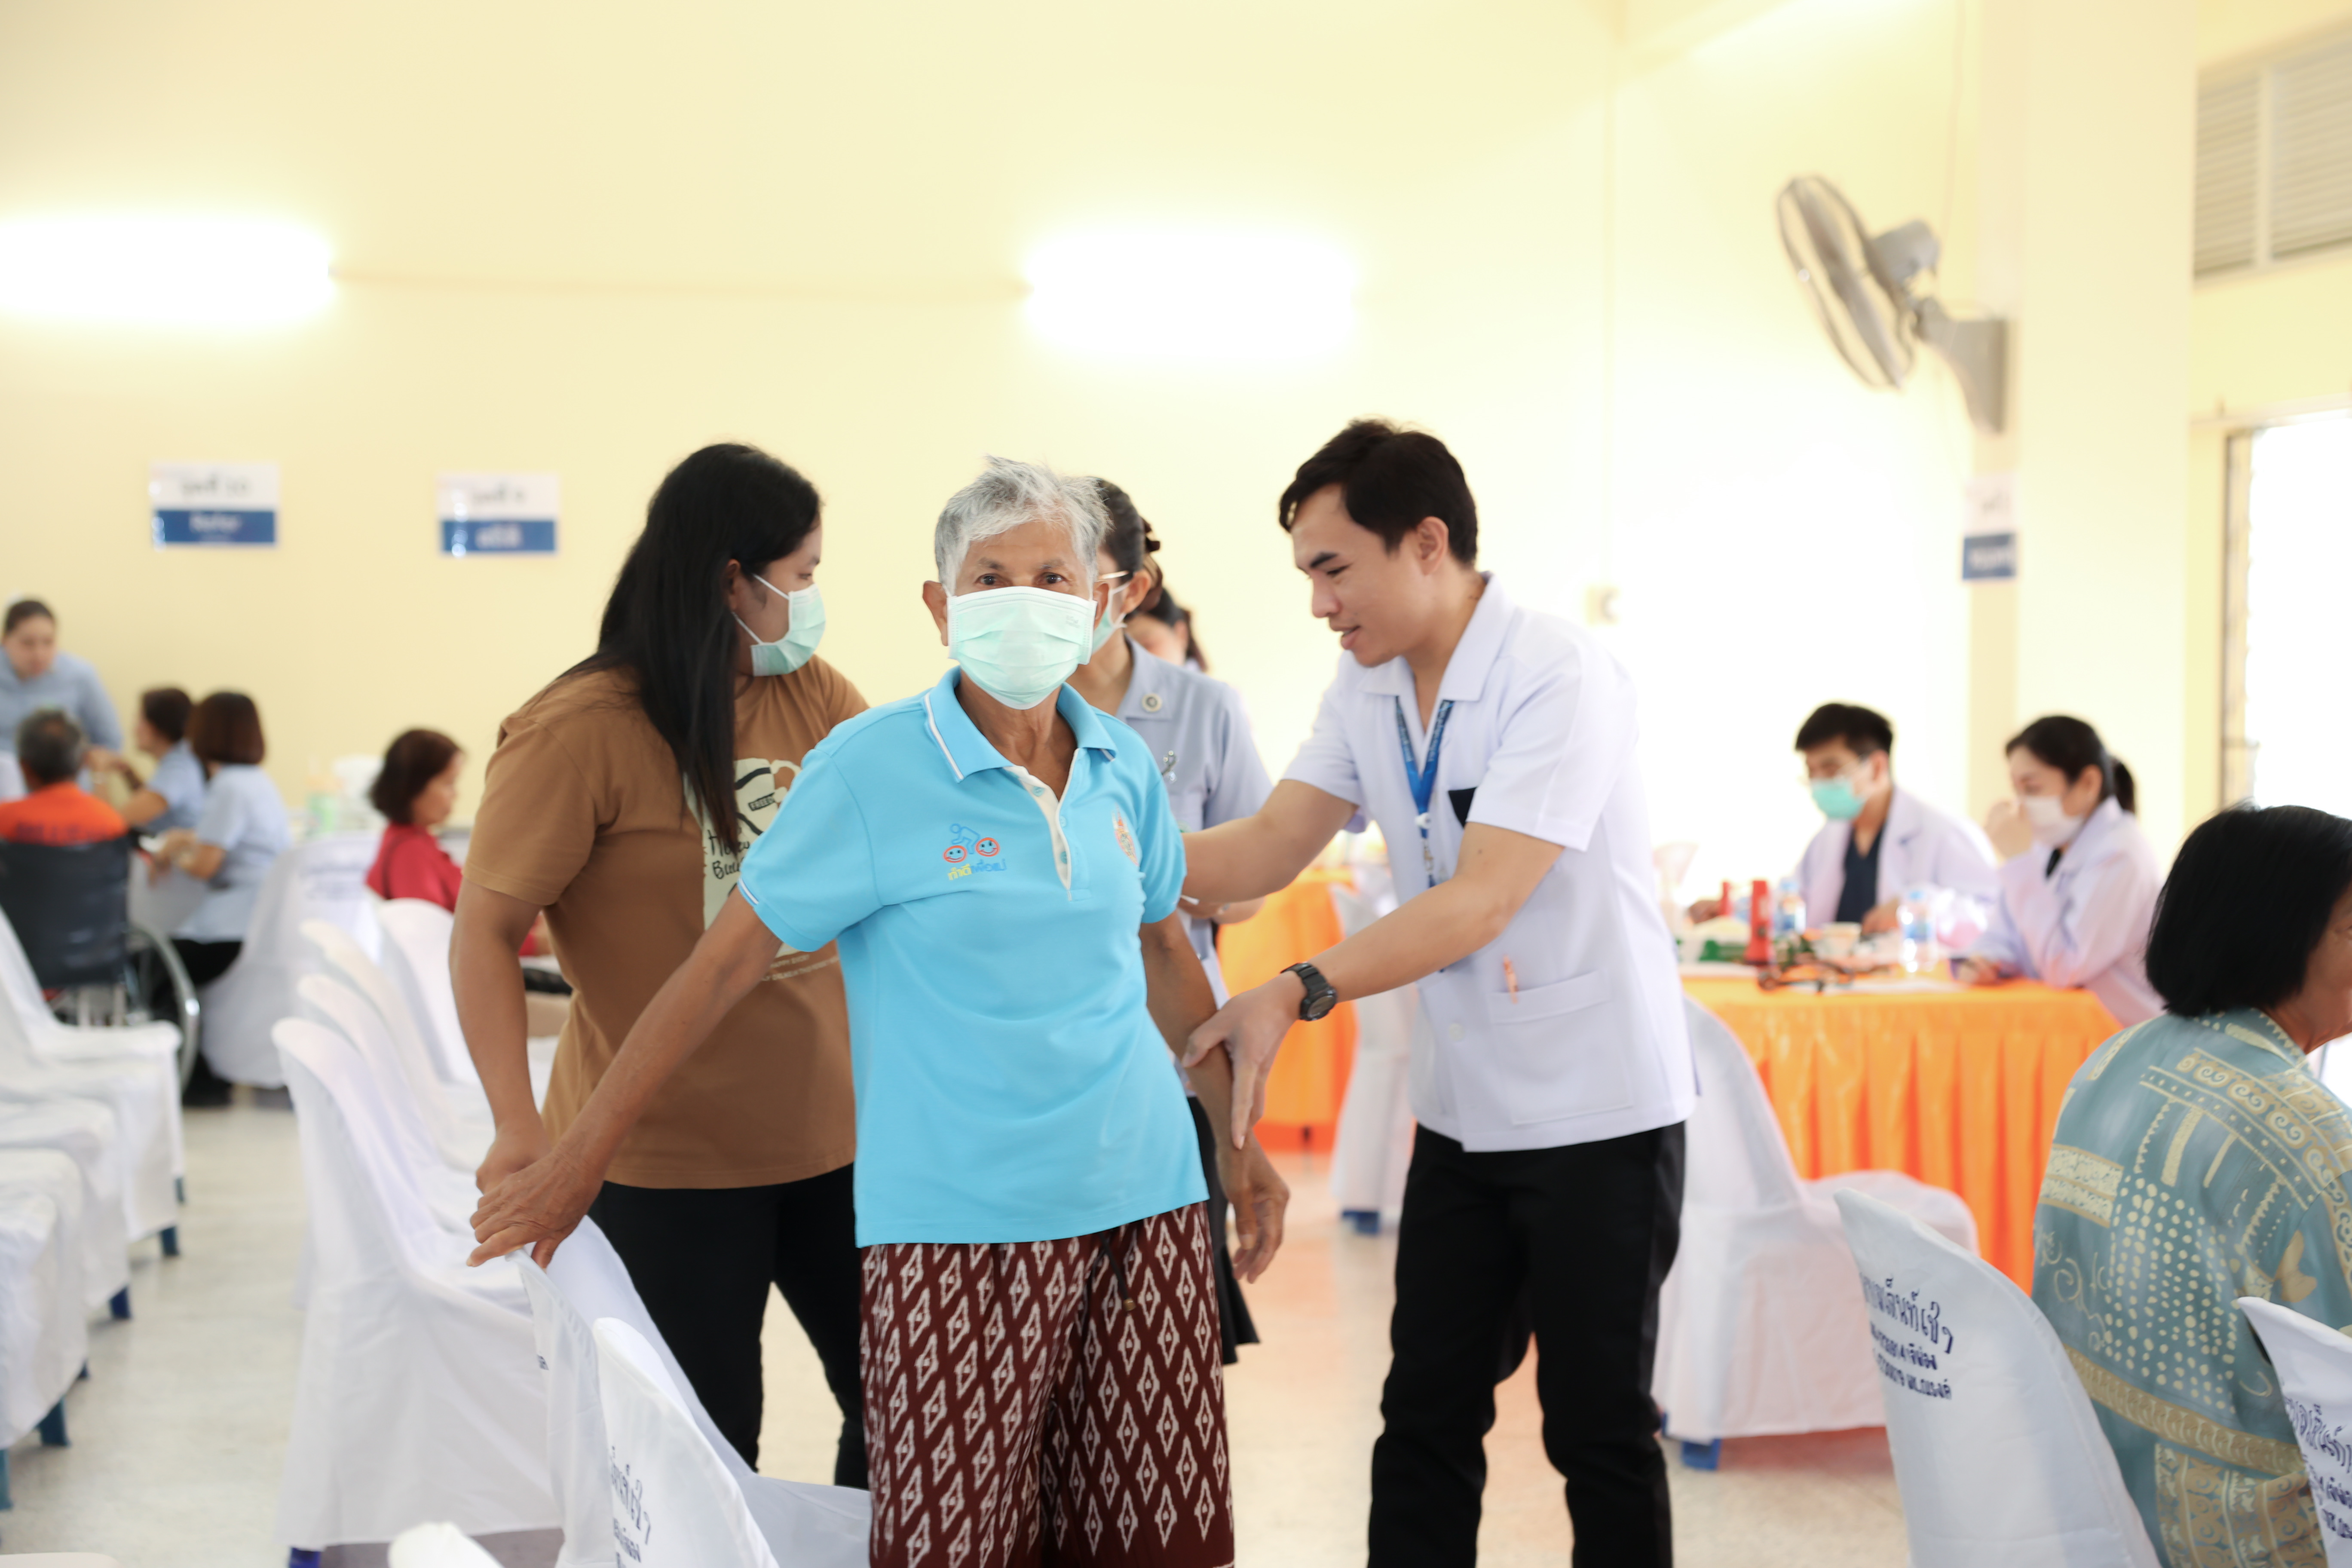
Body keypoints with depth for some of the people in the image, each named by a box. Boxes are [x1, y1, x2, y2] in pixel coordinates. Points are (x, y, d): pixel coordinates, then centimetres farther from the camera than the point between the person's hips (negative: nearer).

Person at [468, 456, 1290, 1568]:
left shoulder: (1123, 767, 7)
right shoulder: (873, 769, -8)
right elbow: (725, 963, -7)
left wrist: (1239, 1139, 23)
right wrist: (578, 1162, -5)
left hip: (1144, 1197, 5)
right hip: (960, 1220, -5)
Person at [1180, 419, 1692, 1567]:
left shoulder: (1559, 676, -20)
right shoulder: (1366, 685, 4)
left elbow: (1478, 906, -27)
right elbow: (1267, 849, 0)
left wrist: (1298, 993, -33)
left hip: (1598, 1109, -7)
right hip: (1462, 1107, 7)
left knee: (1599, 1431, 3)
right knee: (1424, 1420, 10)